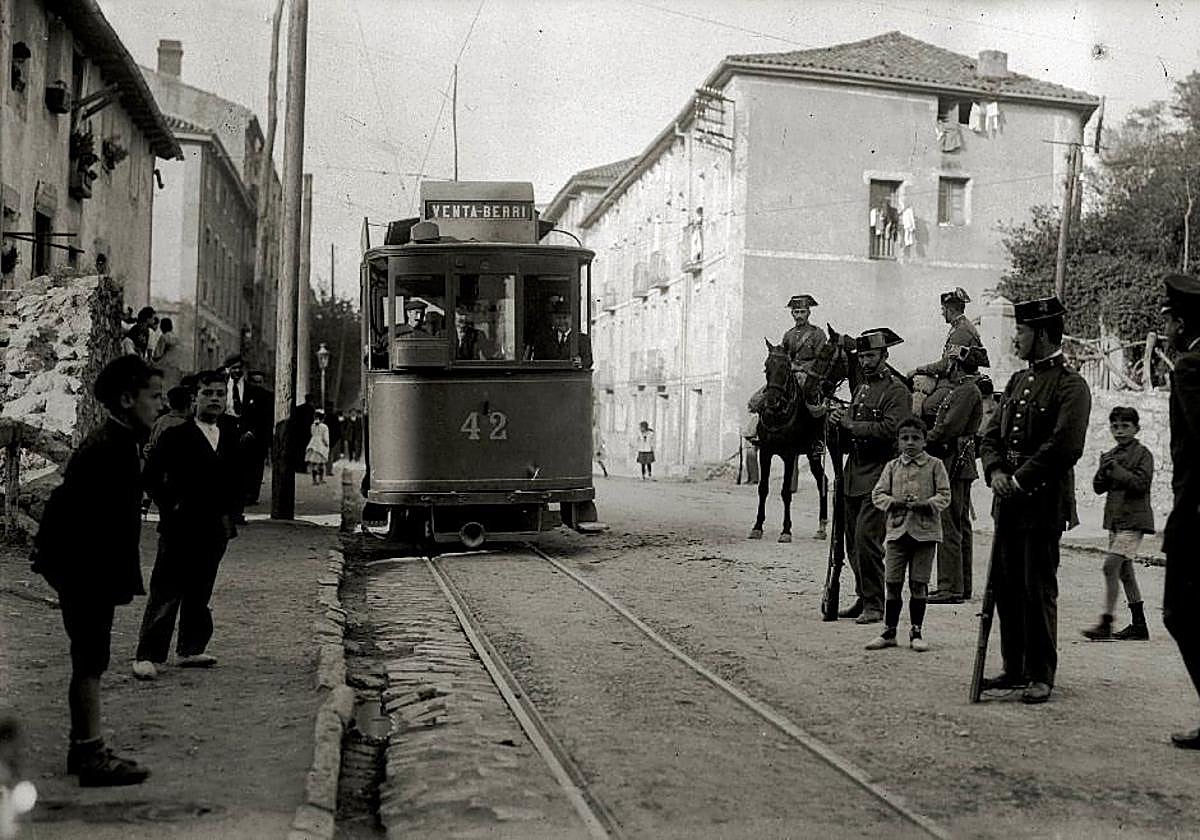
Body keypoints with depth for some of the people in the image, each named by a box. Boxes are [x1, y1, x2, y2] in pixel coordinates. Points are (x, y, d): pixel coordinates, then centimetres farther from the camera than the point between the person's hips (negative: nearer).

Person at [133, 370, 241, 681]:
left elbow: (236, 480, 17)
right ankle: (148, 656, 0)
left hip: (215, 529, 5)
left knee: (200, 593, 13)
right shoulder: (177, 436, -5)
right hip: (180, 527, -5)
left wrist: (231, 514, 8)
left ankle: (190, 650, 23)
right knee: (165, 594, -4)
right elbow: (151, 474, -4)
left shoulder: (231, 436, 10)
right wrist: (169, 504, -6)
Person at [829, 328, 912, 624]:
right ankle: (863, 598, 21)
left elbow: (890, 429, -20)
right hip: (854, 473, 8)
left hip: (878, 474, -8)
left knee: (866, 539, -13)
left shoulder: (896, 390, -6)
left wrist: (852, 425, -16)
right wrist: (840, 420, -1)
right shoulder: (861, 387, 19)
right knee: (853, 541, 10)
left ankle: (875, 605, -4)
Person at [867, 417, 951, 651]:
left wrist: (923, 504, -18)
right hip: (897, 530, 2)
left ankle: (916, 632, 14)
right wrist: (897, 502, -11)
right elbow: (877, 494, 6)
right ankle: (889, 632, 10)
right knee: (892, 583, 1)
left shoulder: (934, 465, 3)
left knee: (919, 584, 3)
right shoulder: (892, 467, 9)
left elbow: (944, 496, -2)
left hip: (925, 531, -2)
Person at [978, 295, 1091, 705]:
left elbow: (1064, 446, -17)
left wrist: (1021, 481, -16)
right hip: (1009, 502, 8)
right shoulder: (1018, 381, 16)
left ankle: (1041, 675, 8)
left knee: (1038, 590, -2)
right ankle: (1015, 669, 22)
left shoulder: (1071, 386, -8)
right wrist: (995, 471, -3)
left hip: (1044, 505, -8)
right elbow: (992, 433, 15)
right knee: (1005, 585, 11)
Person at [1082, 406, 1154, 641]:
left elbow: (1140, 483, -17)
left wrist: (1115, 468, -16)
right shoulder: (1109, 456, 15)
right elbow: (1098, 487, 10)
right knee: (1124, 571, 10)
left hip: (1133, 519, -8)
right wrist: (1104, 471, -9)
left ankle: (1106, 623, -17)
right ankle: (1139, 625, 18)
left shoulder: (1142, 454, -5)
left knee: (1110, 566, -17)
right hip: (1115, 519, 8)